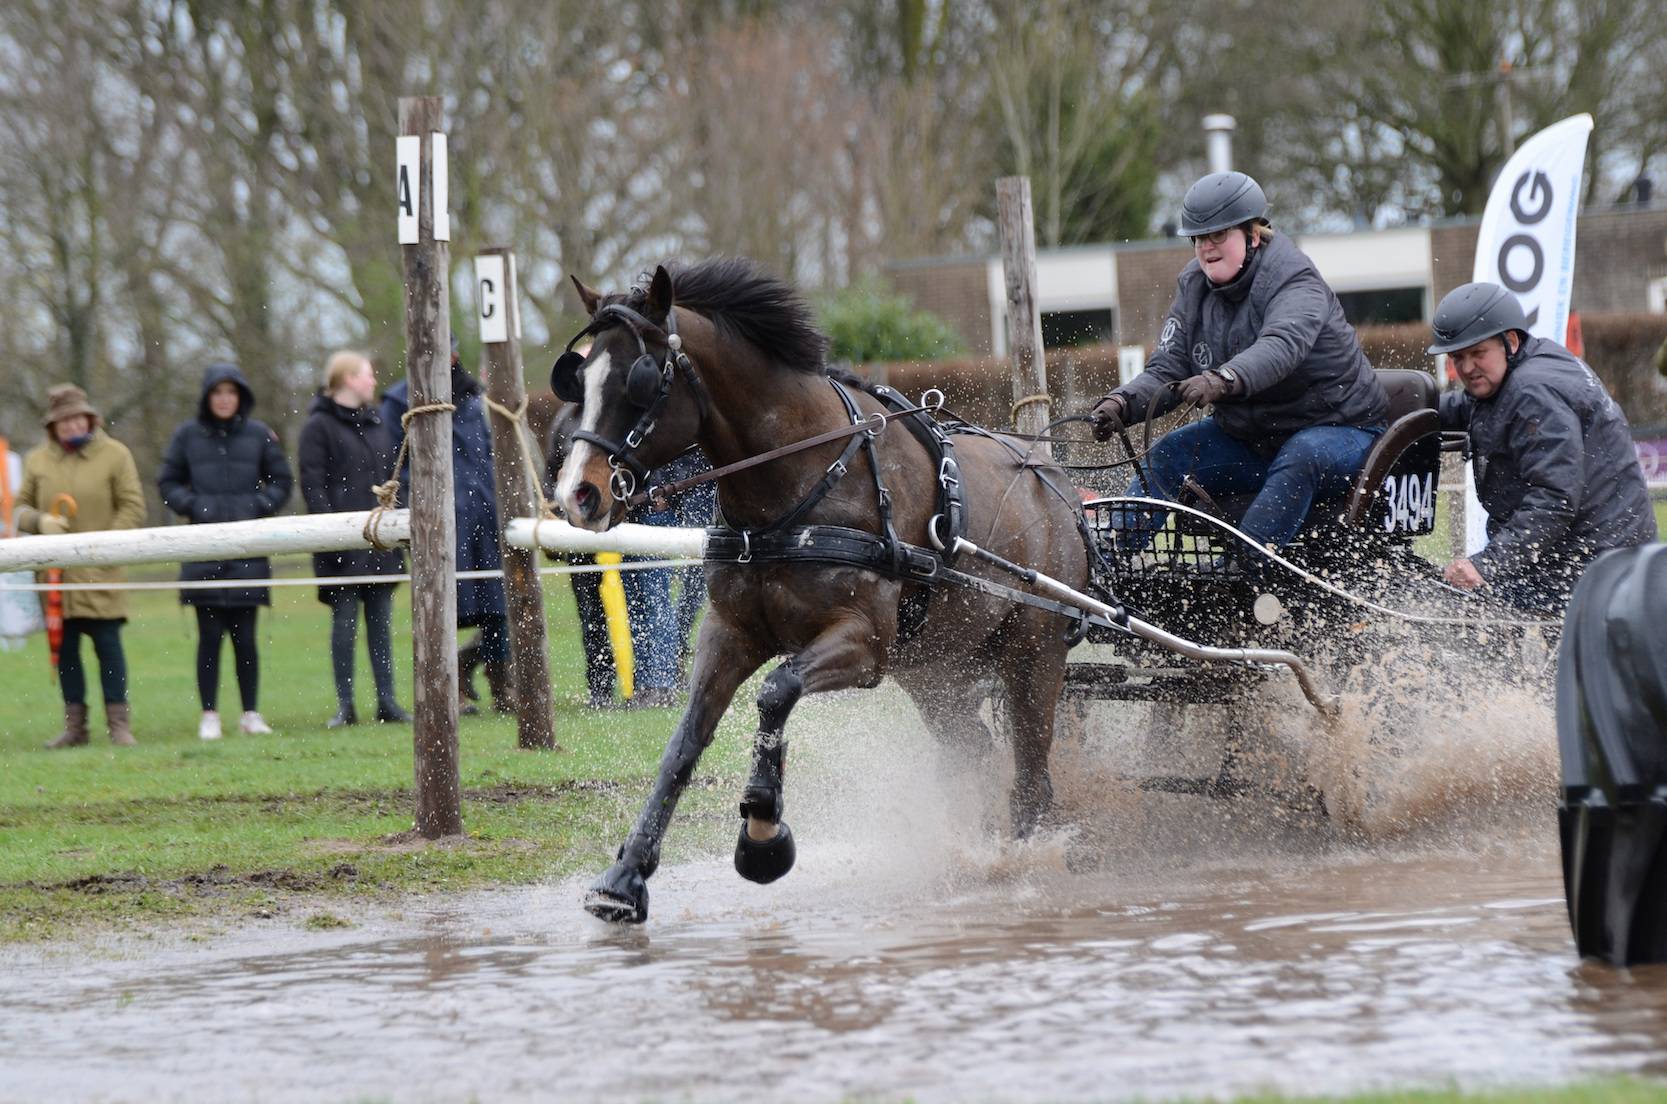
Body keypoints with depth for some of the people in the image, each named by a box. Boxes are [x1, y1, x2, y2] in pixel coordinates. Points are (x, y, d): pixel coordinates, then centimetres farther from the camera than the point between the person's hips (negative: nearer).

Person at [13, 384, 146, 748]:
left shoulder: (114, 455, 0)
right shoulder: (37, 460, 9)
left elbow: (133, 507, -1)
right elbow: (20, 507, 13)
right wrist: (39, 521, -10)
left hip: (100, 575, -3)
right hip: (56, 575, 3)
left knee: (108, 646, -4)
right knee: (64, 649, 6)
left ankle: (119, 724, 0)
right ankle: (74, 726, 13)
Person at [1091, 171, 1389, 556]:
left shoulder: (1294, 280, -21)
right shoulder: (1195, 285, 0)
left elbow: (1282, 345, -42)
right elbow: (1167, 369, -5)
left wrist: (1223, 380, -61)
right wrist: (1122, 403, -27)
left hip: (1337, 431, -7)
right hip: (1249, 434, 7)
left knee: (1299, 459, -38)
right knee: (1166, 457, -14)